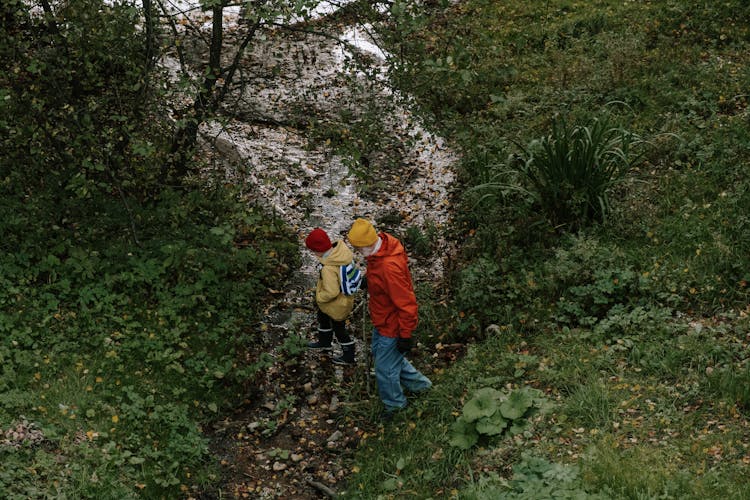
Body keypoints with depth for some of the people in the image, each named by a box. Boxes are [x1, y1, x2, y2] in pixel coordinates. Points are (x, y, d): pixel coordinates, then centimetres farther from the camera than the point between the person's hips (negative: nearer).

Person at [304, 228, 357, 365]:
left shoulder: (328, 269, -40)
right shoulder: (341, 248, -17)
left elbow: (331, 292, -35)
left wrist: (319, 298, -14)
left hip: (337, 305, -9)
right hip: (346, 295, 9)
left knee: (338, 328, 16)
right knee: (323, 318, 31)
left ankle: (348, 356, 37)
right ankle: (324, 342, 55)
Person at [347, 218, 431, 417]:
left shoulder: (390, 267, -39)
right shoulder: (383, 242, -11)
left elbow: (406, 304, -31)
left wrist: (405, 335, -22)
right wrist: (368, 281, 2)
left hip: (391, 326, -10)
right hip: (381, 320, 10)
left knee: (385, 369, 11)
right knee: (379, 351, 30)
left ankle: (395, 404, 38)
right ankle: (417, 382, 46)